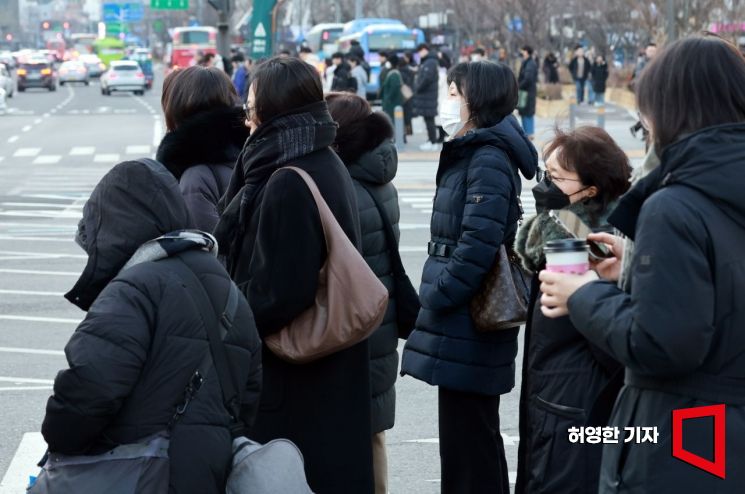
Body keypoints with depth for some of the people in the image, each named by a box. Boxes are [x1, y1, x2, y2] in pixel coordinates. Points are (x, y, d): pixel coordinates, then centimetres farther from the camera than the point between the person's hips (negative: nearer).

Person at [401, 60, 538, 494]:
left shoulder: (488, 160, -15)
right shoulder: (470, 153, 16)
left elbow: (478, 243, -23)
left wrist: (436, 298, -17)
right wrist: (435, 297, 14)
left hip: (468, 328, -10)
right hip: (464, 325, 10)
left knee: (468, 438, -3)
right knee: (476, 432, 19)